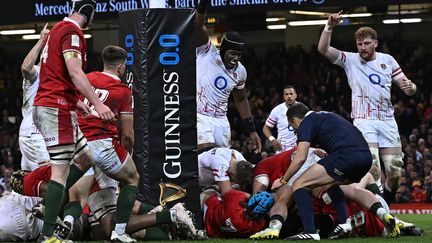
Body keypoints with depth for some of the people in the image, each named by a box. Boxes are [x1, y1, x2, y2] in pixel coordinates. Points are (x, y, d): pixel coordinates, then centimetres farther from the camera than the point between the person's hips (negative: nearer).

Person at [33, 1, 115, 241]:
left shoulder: (58, 30, 19)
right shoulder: (72, 32, -11)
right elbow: (75, 72, -21)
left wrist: (75, 101, 33)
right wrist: (97, 103, -25)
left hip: (44, 106, 10)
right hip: (57, 110, -10)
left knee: (85, 158, 16)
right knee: (61, 171, -10)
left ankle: (51, 204, 9)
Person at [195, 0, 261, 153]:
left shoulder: (240, 71, 6)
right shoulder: (207, 52, -9)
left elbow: (241, 100, 19)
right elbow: (197, 26, -24)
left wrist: (252, 131, 16)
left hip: (220, 120, 6)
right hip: (198, 117, -6)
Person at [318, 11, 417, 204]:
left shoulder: (387, 60, 10)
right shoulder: (350, 60, 4)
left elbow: (409, 89, 11)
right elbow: (323, 49, -9)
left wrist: (410, 87, -13)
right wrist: (330, 26, -22)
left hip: (387, 121, 3)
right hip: (364, 121, -3)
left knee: (395, 173, 1)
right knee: (373, 170, -21)